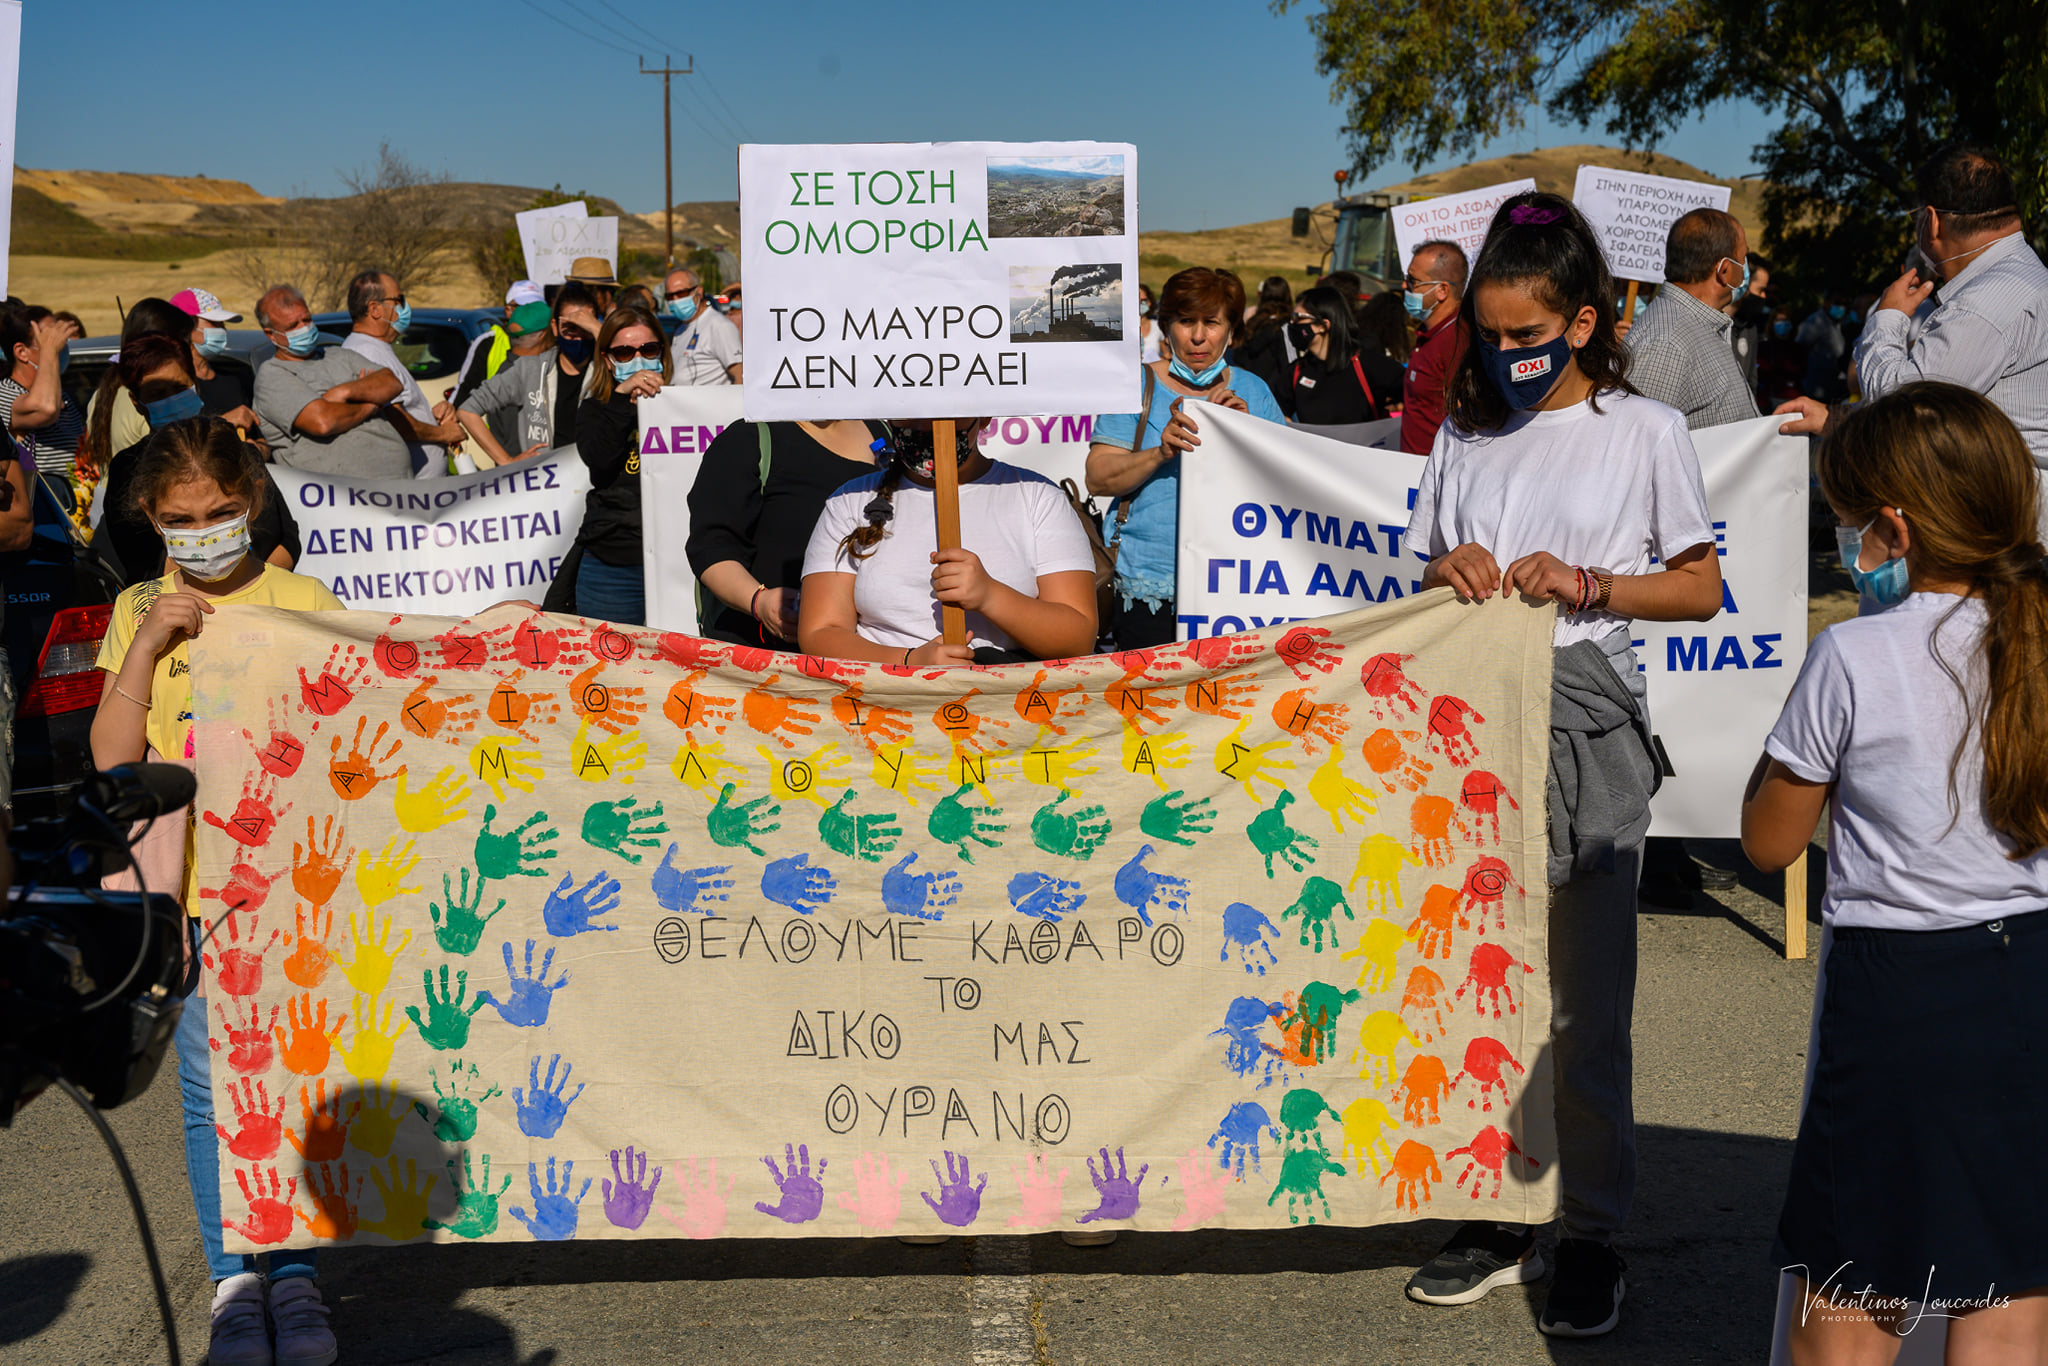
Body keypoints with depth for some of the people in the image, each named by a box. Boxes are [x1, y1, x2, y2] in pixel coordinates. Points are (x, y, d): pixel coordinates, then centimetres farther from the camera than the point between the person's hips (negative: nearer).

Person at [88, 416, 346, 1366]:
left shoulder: (302, 601, 3)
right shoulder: (139, 612, 9)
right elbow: (111, 757, 0)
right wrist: (149, 646, -9)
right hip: (186, 881, 2)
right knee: (208, 1091, 4)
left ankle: (294, 1272, 13)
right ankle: (232, 1278, 16)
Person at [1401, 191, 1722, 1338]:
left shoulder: (1645, 432, 1)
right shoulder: (1464, 432, 12)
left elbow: (1701, 590, 2)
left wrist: (1587, 583, -12)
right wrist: (1451, 574, -5)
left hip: (1588, 732, -4)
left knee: (1583, 1004, 1)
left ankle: (1593, 1234, 14)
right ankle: (1500, 1216, 20)